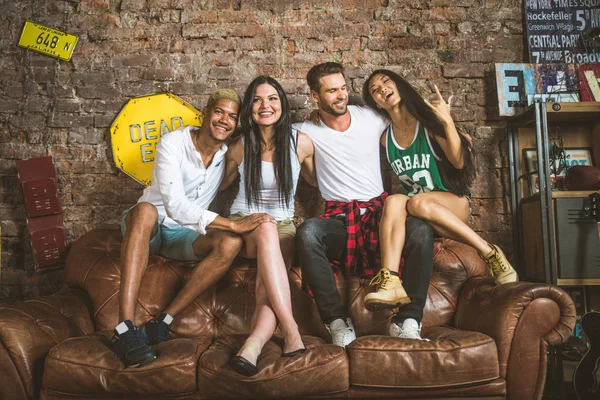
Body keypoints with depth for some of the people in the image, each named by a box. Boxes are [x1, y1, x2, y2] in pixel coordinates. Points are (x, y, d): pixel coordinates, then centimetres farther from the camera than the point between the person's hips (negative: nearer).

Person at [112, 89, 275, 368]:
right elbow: (175, 205, -26)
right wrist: (233, 224, -33)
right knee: (146, 210, -39)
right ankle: (125, 329, -44)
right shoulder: (172, 143, -14)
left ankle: (163, 321, -25)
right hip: (149, 228, -3)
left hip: (184, 235, 4)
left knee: (231, 244, -26)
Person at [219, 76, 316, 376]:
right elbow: (221, 184, 19)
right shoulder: (240, 147, 1)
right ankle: (291, 331, -47)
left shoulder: (301, 143, 0)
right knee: (266, 227, -39)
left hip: (282, 227, 1)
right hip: (243, 225, -1)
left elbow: (317, 180, 17)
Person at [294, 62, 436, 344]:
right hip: (339, 218, -1)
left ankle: (407, 321, -25)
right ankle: (337, 321, -27)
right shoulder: (308, 131, 4)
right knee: (307, 232, -36)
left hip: (378, 211, 2)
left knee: (421, 230, -30)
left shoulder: (371, 118, 9)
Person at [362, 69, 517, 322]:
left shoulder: (428, 120, -1)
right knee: (394, 201, -30)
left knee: (418, 202, -35)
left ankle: (491, 254, -26)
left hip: (455, 205, -2)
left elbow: (459, 162, -11)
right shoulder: (385, 138, 10)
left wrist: (447, 121, -22)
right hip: (417, 215, 3)